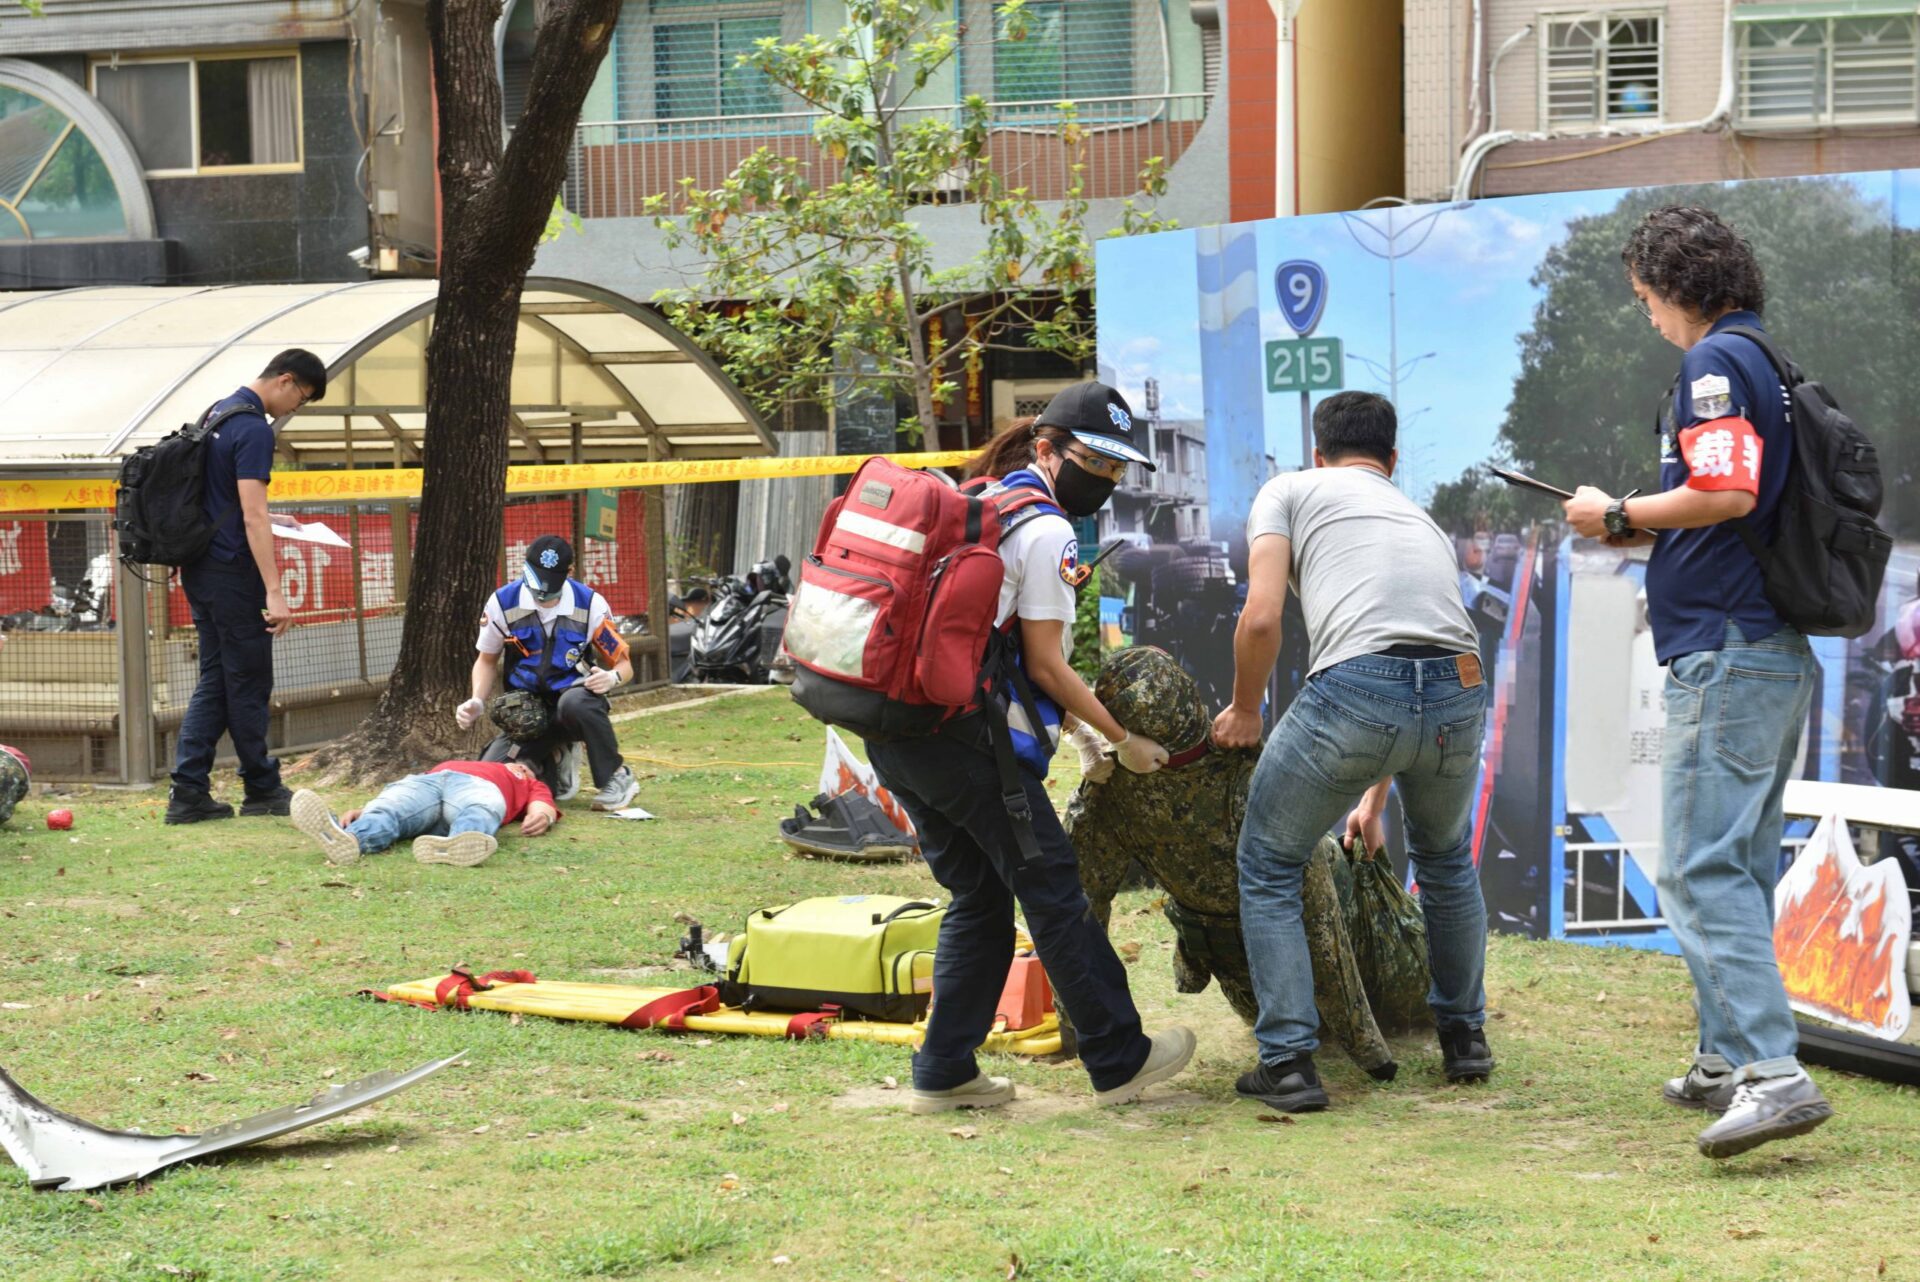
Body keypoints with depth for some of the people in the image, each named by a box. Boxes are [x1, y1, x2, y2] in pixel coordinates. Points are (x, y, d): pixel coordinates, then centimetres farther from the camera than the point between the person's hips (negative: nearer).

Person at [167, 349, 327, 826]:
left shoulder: (219, 412, 13)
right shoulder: (254, 429, -17)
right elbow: (253, 516, -23)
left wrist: (268, 519, 23)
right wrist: (274, 593, -24)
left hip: (199, 569, 9)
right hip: (232, 571, -9)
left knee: (215, 679, 11)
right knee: (249, 683, 2)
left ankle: (188, 791, 5)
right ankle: (262, 790, 13)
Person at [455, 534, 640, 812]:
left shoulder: (590, 605, -9)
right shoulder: (503, 603, -5)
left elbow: (622, 663, -1)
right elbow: (487, 660, 11)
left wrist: (612, 677, -25)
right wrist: (477, 702, -7)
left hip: (575, 701, -3)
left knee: (574, 701, -42)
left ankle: (617, 778, -20)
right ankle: (553, 764, 13)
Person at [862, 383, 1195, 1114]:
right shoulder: (1045, 533, -8)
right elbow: (1044, 664, -8)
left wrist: (1058, 710, 22)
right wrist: (1124, 740, 1)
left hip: (894, 733, 9)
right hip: (964, 739, -9)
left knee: (978, 897, 15)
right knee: (1052, 887, 0)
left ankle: (943, 1074, 14)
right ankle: (1119, 1060, 6)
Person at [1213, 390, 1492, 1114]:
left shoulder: (1290, 492, 20)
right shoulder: (1423, 521, 36)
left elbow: (1261, 619, 3)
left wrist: (1243, 712, 22)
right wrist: (1374, 798, 51)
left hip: (1356, 688, -5)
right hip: (1460, 694, 5)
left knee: (1268, 869, 18)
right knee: (1445, 859, 35)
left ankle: (1288, 1063, 12)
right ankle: (1465, 1038, 40)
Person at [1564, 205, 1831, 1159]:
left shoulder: (1715, 362, -9)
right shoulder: (1772, 366, 19)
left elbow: (1727, 491, -22)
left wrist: (1619, 515, -8)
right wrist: (1647, 533, 20)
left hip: (1726, 650, -10)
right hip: (1781, 652, 10)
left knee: (1702, 868, -14)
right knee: (1741, 866, 15)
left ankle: (1773, 1072, -22)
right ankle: (1727, 1061, 22)